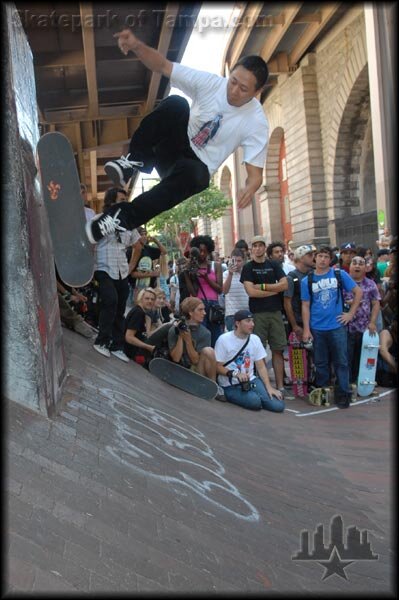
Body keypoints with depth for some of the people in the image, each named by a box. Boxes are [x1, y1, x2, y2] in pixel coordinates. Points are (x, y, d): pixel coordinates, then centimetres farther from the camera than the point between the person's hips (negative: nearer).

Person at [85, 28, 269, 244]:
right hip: (173, 145, 2)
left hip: (196, 166, -1)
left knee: (193, 174, -42)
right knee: (175, 103, -30)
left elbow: (255, 173, -14)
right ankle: (134, 160, -22)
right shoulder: (210, 82, -8)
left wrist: (249, 189, -39)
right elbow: (163, 66, -8)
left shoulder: (257, 122, -12)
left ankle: (122, 217, -34)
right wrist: (136, 45, -29)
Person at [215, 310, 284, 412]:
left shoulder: (255, 339, 6)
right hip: (231, 386, -4)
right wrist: (235, 374, -24)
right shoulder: (224, 339, -9)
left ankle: (253, 395, 10)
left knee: (278, 405, -14)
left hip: (251, 380, 5)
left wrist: (269, 387, -6)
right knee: (255, 402, -30)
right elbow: (218, 367, -7)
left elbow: (261, 367, 7)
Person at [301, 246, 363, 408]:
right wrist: (306, 329, -1)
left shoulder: (340, 275, 2)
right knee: (320, 363, 11)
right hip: (317, 328, 1)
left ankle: (344, 394, 14)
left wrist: (351, 313, 0)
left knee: (341, 362, 3)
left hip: (337, 326, -1)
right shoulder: (307, 280, 4)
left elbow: (358, 292, 6)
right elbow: (305, 306, 4)